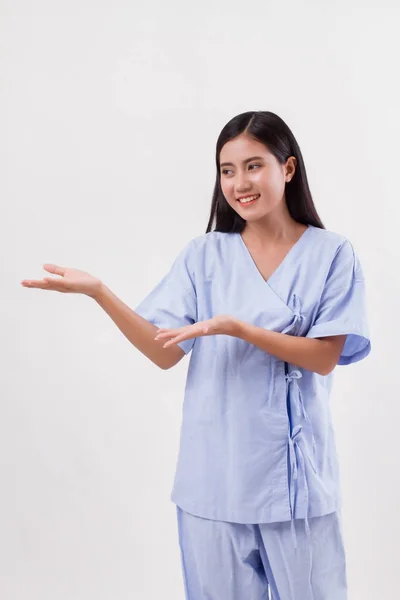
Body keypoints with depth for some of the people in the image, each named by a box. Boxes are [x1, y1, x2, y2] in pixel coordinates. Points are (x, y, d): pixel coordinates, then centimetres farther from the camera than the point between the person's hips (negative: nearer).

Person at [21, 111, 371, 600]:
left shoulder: (331, 254, -2)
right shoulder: (204, 255, 3)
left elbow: (325, 356, -9)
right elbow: (165, 352, -3)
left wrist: (235, 326, -21)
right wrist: (99, 292, -16)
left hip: (295, 468, -1)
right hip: (216, 473, 2)